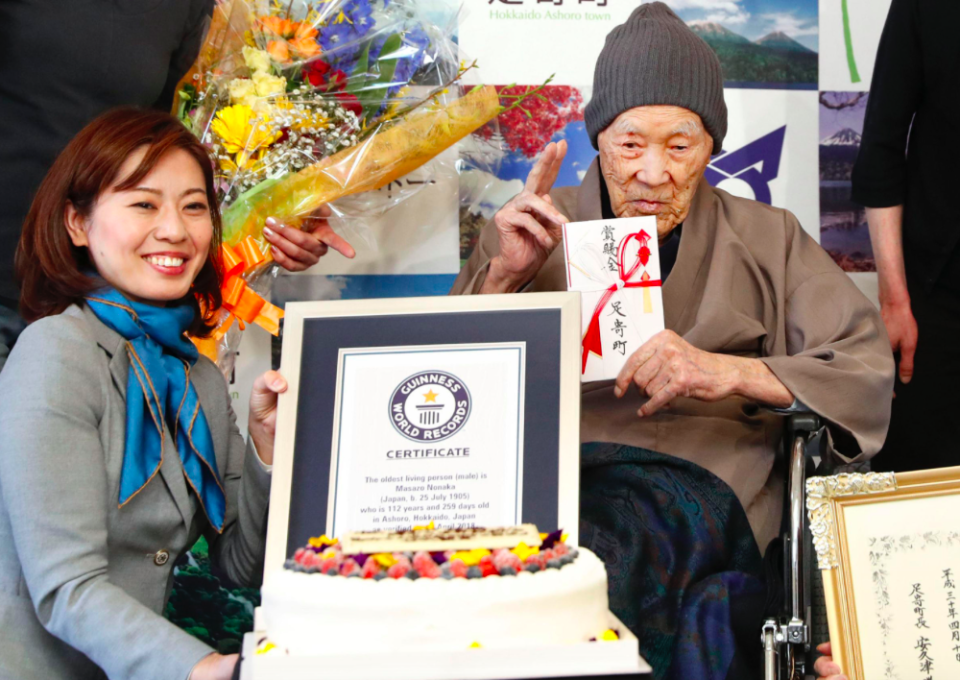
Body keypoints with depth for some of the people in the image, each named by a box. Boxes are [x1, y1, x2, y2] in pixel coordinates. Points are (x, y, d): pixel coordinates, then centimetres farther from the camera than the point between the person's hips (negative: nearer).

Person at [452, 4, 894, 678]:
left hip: (693, 479, -1)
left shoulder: (768, 241, 20)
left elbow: (870, 369, 8)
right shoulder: (529, 231, 21)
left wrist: (730, 371, -8)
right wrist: (502, 277, -2)